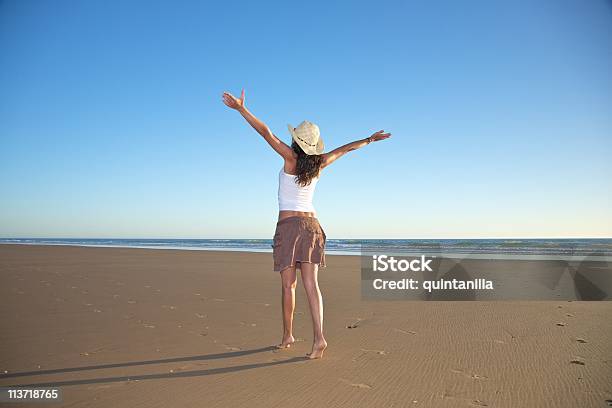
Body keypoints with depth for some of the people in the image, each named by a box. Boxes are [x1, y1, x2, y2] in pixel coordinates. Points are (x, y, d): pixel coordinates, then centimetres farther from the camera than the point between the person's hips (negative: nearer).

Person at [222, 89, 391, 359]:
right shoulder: (318, 164, 7)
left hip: (289, 225, -4)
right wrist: (370, 139, 34)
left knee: (288, 285, 5)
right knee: (311, 285, -1)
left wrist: (241, 109, -13)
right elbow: (346, 148, 20)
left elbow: (266, 133, -13)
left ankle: (287, 336, 16)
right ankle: (318, 339, -10)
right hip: (311, 225, 5)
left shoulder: (291, 159, -5)